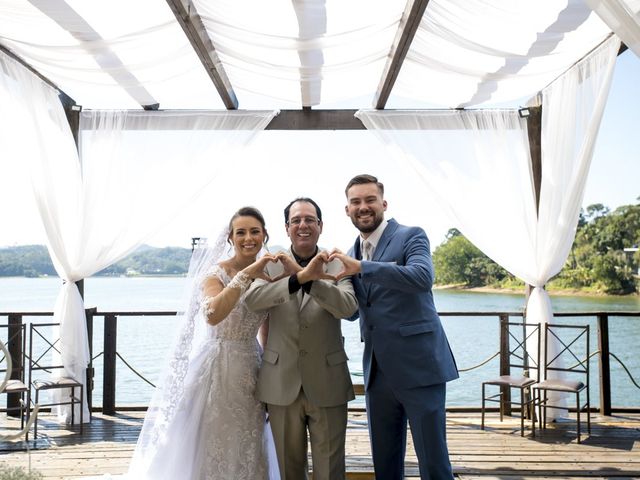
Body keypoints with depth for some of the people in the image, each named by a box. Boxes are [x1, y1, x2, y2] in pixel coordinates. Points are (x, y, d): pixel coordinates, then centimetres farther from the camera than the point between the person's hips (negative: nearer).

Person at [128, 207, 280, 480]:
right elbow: (212, 315, -34)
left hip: (250, 368, 5)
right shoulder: (217, 273, -12)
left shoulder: (269, 274, 4)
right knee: (211, 445, 6)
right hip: (217, 367, -5)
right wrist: (246, 275, -34)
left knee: (246, 449, 13)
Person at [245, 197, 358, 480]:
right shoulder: (272, 265, 1)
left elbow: (348, 307, -16)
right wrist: (300, 277, -32)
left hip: (327, 383, -1)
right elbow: (251, 300, -18)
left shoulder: (336, 265, -1)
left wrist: (309, 278, -30)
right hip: (281, 383, 1)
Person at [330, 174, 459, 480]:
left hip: (418, 366, -6)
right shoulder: (353, 253, 14)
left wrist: (359, 267, -27)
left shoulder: (411, 236, -4)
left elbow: (423, 277, -24)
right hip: (378, 371, 6)